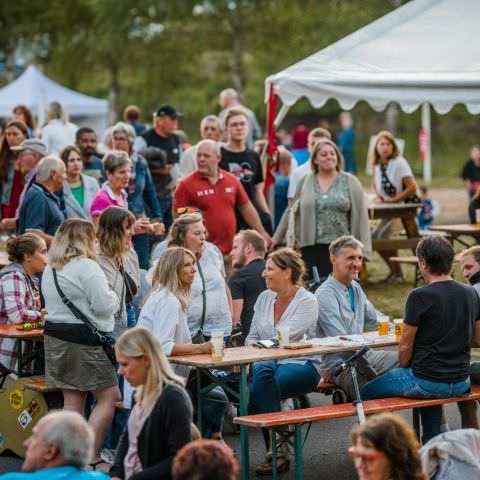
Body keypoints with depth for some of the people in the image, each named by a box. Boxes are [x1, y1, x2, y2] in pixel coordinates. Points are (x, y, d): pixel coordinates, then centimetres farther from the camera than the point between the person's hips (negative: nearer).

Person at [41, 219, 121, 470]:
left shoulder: (50, 269, 13)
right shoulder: (87, 267, -15)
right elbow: (104, 306, -16)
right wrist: (113, 296, 4)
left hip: (56, 336, 9)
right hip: (84, 338, -9)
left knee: (71, 400, 11)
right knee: (108, 396, -2)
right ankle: (91, 459, -7)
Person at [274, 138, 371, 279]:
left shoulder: (350, 182, 4)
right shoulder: (305, 182, 8)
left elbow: (360, 215, 1)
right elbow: (291, 212, 15)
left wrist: (363, 248, -5)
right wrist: (276, 239, 15)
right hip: (312, 248, 1)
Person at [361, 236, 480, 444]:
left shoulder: (419, 296, -17)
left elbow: (405, 347, -10)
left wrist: (403, 370, 8)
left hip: (426, 381, -7)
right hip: (461, 383, 7)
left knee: (367, 393, 14)